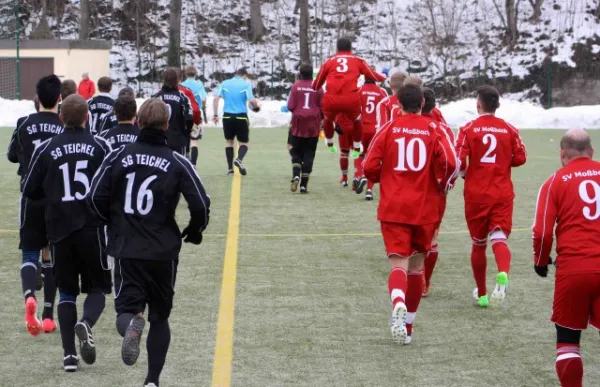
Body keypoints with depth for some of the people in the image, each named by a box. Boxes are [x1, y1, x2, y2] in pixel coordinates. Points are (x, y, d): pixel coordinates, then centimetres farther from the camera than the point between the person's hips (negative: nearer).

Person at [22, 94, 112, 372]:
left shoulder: (46, 149, -1)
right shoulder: (99, 146, -3)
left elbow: (30, 191, 2)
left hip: (59, 229, 1)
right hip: (92, 227, -1)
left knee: (66, 291, 12)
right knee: (97, 287, 11)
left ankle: (69, 354, 2)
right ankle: (86, 324, -21)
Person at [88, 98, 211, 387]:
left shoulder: (118, 156, -2)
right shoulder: (177, 163, -4)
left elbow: (95, 198, -3)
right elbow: (201, 205, -9)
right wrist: (195, 231, 12)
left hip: (127, 250, -1)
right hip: (164, 252, 1)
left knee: (127, 307, 3)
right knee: (160, 316, 16)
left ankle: (131, 323, -34)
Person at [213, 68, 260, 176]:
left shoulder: (225, 83, 7)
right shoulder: (246, 84, -2)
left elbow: (216, 98, -1)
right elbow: (251, 100, -12)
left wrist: (215, 114, 4)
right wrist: (256, 106, 10)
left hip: (227, 116, 3)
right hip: (241, 117, -2)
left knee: (229, 142, 16)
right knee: (243, 143, 9)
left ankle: (230, 168, 13)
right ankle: (239, 159, -21)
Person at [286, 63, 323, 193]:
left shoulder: (296, 86, -4)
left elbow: (290, 106, -6)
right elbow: (322, 106, 0)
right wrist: (320, 119, 18)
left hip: (298, 124, 0)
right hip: (313, 125, 0)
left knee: (296, 152, 12)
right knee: (309, 154, 6)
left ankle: (296, 176, -13)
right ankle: (304, 184, 3)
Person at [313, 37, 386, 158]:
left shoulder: (329, 61, 20)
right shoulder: (357, 60, 17)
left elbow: (317, 83, 23)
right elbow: (372, 75, 20)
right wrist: (383, 78, 40)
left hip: (331, 99, 1)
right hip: (351, 99, -1)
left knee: (328, 120, 33)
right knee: (357, 121, 28)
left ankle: (330, 144, 46)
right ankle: (356, 149, 33)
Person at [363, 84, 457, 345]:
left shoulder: (389, 128, 1)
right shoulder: (433, 129, 1)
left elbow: (369, 167, -3)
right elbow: (450, 163, -13)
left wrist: (381, 179, 19)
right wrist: (443, 185, 7)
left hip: (393, 208, -1)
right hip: (425, 208, 1)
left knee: (398, 264, -8)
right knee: (416, 266, 17)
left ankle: (398, 306, -40)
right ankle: (407, 326, 23)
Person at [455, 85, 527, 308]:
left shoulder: (468, 129, -5)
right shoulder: (509, 129, 2)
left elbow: (459, 161, -12)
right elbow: (520, 158, 4)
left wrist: (465, 174, 9)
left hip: (476, 195, -1)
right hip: (503, 194, 1)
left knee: (478, 244, 13)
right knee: (499, 239, -6)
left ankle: (481, 294, 23)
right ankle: (503, 275, -39)